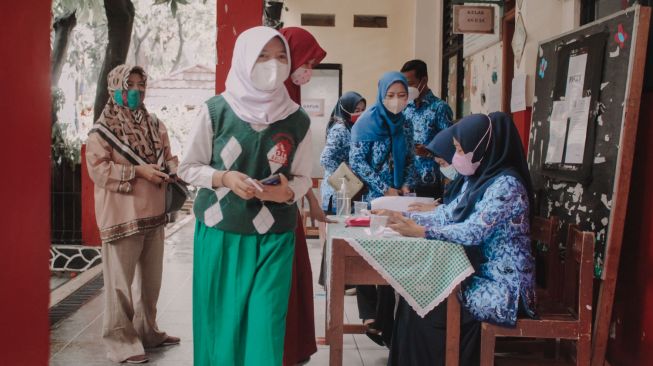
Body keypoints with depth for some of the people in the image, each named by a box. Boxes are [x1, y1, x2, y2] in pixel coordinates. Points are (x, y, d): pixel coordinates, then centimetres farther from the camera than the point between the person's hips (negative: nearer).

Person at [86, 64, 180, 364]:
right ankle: (120, 340, 11)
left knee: (151, 279, 16)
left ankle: (147, 331, 31)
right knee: (121, 281, 0)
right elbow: (98, 168, -14)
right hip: (122, 216, -7)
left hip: (153, 214, 7)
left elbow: (167, 156, 17)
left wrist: (171, 168, -7)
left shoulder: (154, 125, 12)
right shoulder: (103, 130, -7)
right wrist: (137, 171, -20)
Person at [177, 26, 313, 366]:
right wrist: (224, 178, -16)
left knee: (265, 324, 0)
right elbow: (188, 167, 2)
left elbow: (302, 178, 7)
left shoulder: (298, 120, -1)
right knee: (221, 321, 8)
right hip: (219, 233, 0)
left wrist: (287, 192, -15)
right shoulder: (215, 110, -5)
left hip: (273, 237, 1)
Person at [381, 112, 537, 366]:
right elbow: (448, 214, 11)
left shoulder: (506, 184, -20)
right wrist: (405, 218, 4)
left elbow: (473, 231, -26)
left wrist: (420, 231, -21)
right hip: (481, 274, 8)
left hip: (503, 286, -8)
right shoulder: (479, 179, 8)